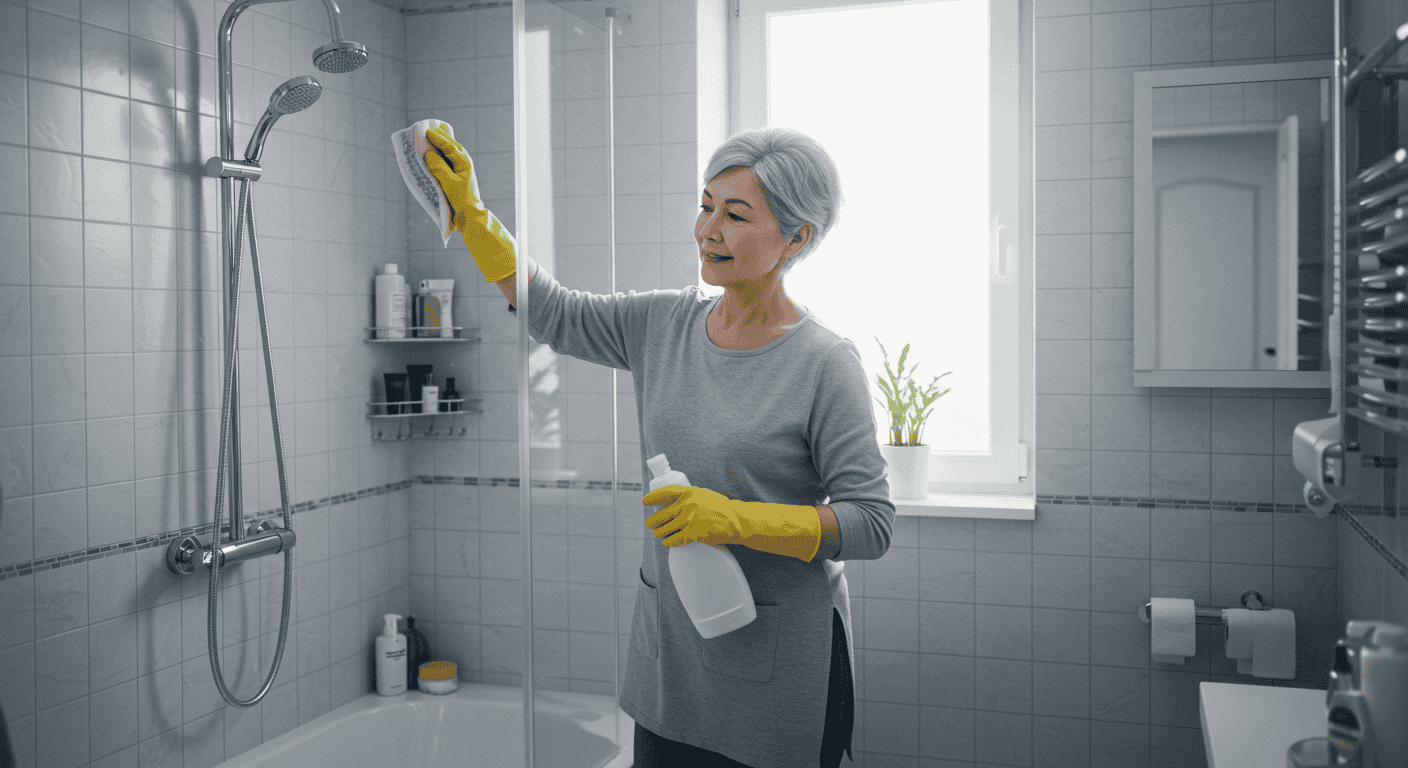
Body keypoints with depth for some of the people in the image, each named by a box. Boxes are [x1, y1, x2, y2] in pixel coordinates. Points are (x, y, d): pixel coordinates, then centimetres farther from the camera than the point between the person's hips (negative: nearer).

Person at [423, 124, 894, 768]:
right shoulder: (662, 322, 1)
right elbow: (552, 313, 11)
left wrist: (736, 518, -26)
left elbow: (872, 522, -17)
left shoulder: (825, 363, -15)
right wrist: (471, 213, 4)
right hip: (667, 644, 5)